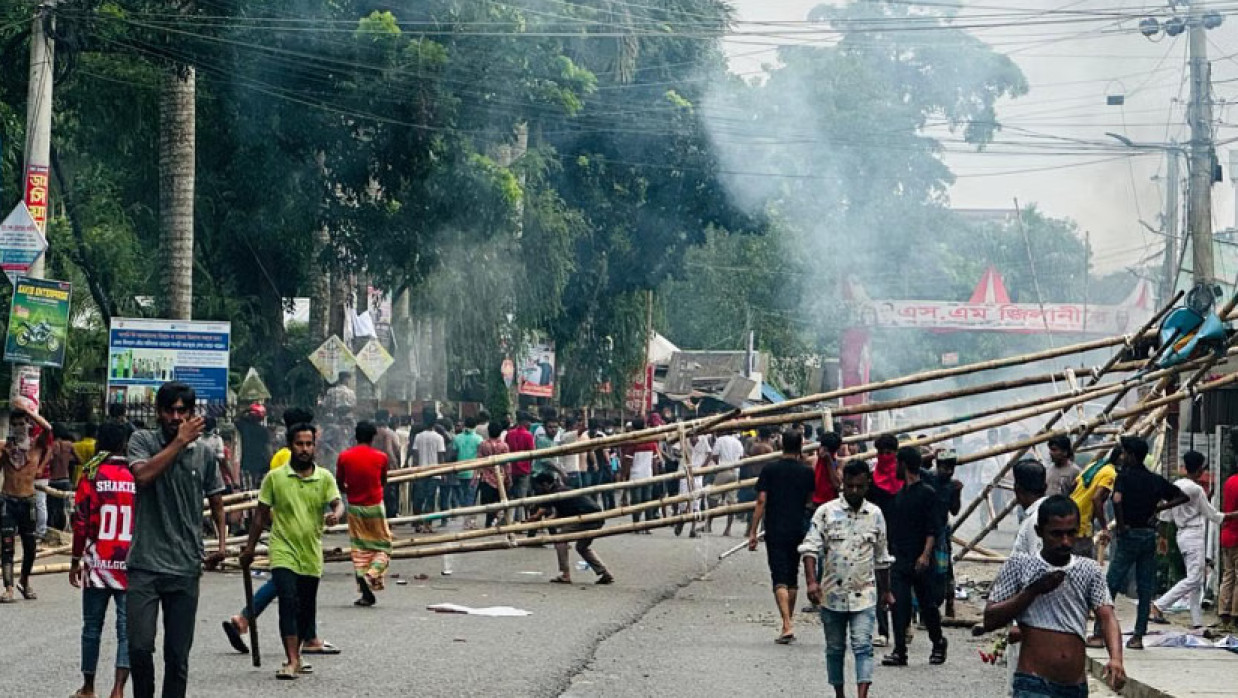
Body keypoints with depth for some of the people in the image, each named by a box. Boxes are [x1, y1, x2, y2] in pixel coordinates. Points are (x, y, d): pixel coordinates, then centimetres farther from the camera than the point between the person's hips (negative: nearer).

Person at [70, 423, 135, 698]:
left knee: (92, 627, 12)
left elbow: (80, 521, -3)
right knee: (127, 628, 1)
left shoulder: (91, 475, -3)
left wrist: (75, 560, 6)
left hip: (97, 563, 0)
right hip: (131, 565, 0)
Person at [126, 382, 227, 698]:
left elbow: (216, 501, 20)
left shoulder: (203, 455, 8)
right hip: (145, 565, -2)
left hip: (186, 568, 2)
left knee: (178, 654, 5)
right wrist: (180, 441, -16)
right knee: (139, 645, -9)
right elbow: (143, 475, -20)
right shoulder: (143, 441, 1)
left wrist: (222, 541, 7)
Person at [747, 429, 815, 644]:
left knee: (780, 578, -7)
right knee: (792, 578, 16)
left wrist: (753, 532, -4)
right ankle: (788, 624, 25)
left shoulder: (770, 470, -5)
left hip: (775, 531, -3)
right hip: (798, 530, 3)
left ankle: (787, 625, -21)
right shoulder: (807, 472, 1)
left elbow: (761, 501, -8)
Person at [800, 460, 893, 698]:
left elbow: (882, 557, 16)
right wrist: (811, 581, -23)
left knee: (863, 646, -12)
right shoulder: (826, 512, -2)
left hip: (864, 595, 0)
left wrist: (887, 591, 20)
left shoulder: (875, 514, 6)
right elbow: (810, 547, -9)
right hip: (832, 594, 0)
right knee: (835, 649, 11)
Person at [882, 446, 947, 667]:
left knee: (927, 604, 5)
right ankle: (899, 651, -7)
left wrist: (926, 554, -21)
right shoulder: (898, 493, 14)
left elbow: (933, 528, -12)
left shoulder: (927, 493, -6)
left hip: (919, 561, -5)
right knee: (899, 604, -5)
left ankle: (938, 643, 27)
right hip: (899, 559, 5)